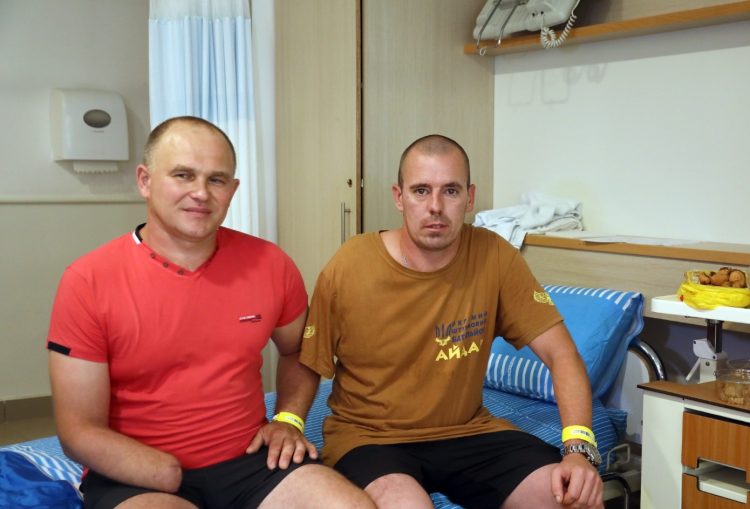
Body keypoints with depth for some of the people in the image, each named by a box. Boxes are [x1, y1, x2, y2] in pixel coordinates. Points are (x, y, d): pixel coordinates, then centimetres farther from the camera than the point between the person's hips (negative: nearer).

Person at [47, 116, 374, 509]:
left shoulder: (269, 263, -1)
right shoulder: (88, 281, -10)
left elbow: (298, 351, 19)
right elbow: (80, 432, -9)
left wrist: (289, 418, 1)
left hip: (250, 460, 3)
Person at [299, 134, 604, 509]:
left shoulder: (494, 257, -9)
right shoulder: (347, 269, -14)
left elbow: (560, 352, -7)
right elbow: (306, 366, -1)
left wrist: (579, 447, -21)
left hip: (467, 431, 3)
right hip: (369, 436, -2)